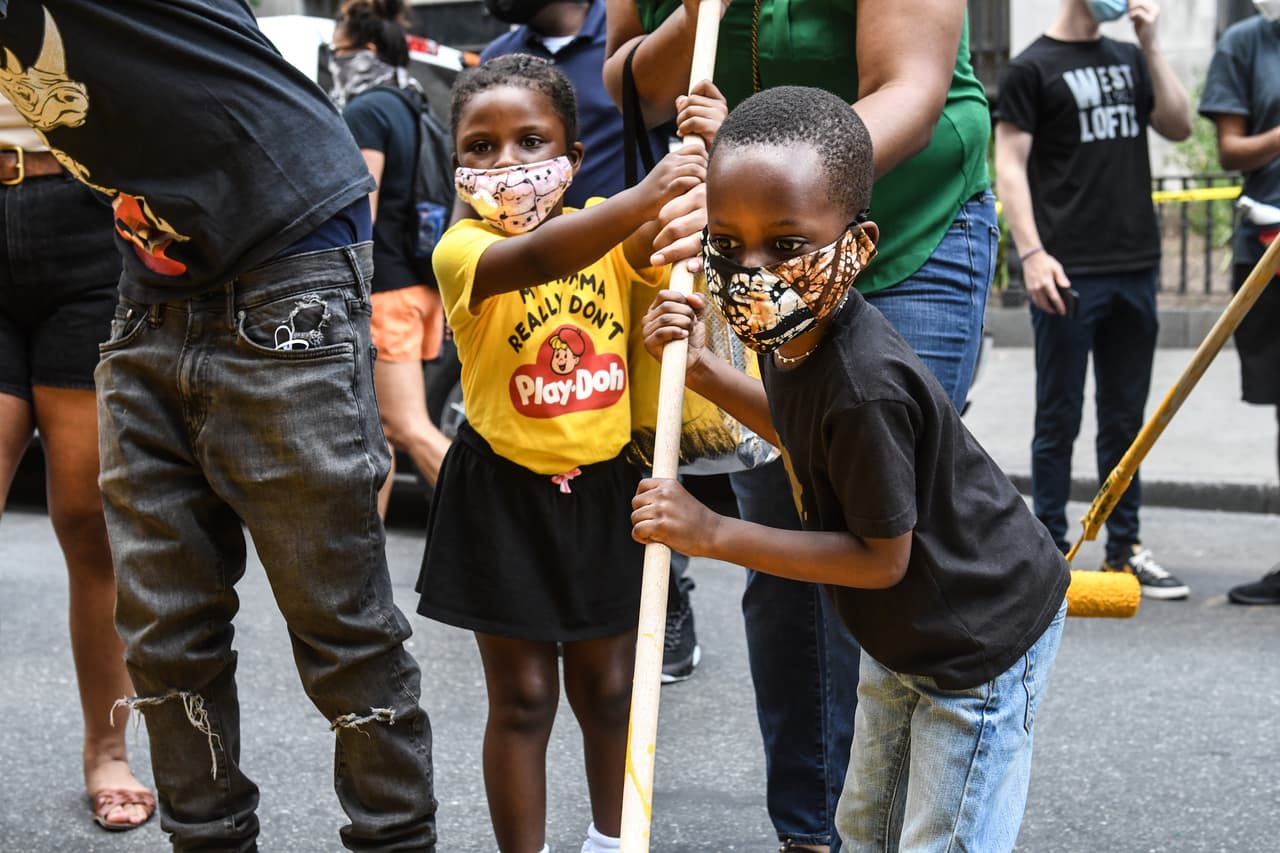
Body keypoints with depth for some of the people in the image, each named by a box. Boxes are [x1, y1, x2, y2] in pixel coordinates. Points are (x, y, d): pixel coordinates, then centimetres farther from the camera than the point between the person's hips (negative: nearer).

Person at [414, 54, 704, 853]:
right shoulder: (463, 249, -16)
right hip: (504, 496, -4)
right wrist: (646, 194, -49)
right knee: (523, 697, 6)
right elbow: (539, 259, -36)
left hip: (604, 489, 4)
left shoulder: (609, 230, -1)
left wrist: (702, 162, -32)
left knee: (607, 686, 17)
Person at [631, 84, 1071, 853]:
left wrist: (713, 534, -26)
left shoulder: (867, 389, -37)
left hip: (983, 641, -9)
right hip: (905, 628, 9)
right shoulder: (791, 330, -9)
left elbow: (881, 558, -27)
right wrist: (703, 372, -2)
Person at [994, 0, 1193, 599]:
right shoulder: (1033, 67, -2)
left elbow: (1179, 127, 10)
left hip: (1135, 264, 6)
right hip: (1069, 272, -6)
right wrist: (1032, 253, -16)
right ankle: (1051, 550, 9)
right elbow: (1009, 166, -6)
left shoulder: (1129, 59, 16)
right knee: (1059, 420, 1)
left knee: (1125, 418, 10)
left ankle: (1124, 547, 18)